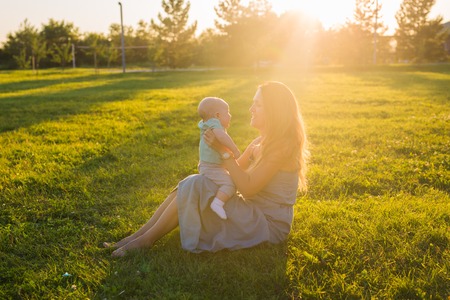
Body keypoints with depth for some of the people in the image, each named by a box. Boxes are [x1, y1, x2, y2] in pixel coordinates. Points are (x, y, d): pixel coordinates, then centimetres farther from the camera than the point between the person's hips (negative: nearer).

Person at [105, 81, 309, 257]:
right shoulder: (262, 141, 10)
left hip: (269, 224, -9)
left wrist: (223, 150, -24)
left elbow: (247, 188, -23)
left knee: (195, 187, -21)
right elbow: (237, 168, 11)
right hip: (254, 210, 9)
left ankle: (146, 239, -9)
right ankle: (139, 235, -5)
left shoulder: (282, 145, -19)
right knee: (191, 184, -4)